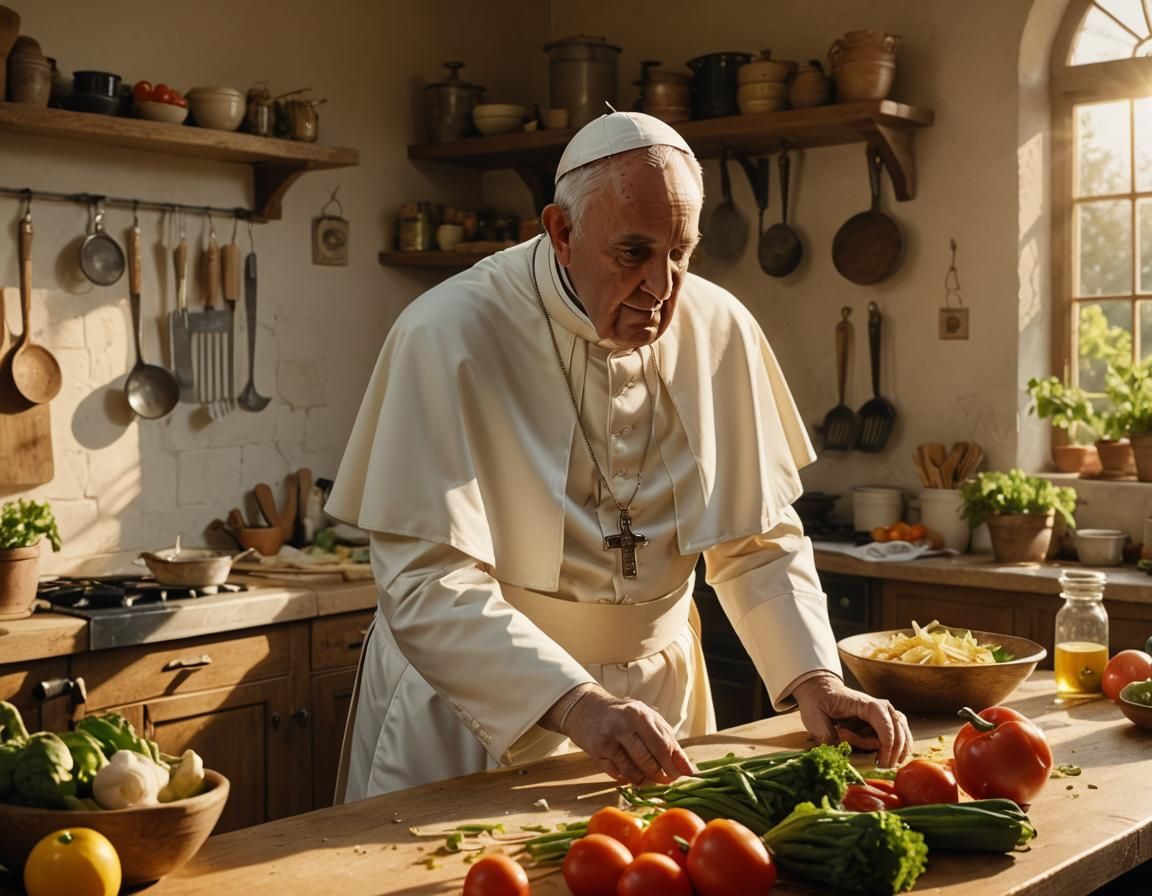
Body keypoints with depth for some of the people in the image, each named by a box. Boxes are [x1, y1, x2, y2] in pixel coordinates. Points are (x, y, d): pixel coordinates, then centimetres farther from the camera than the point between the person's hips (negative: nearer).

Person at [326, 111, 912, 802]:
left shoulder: (720, 332, -5)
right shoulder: (449, 337, -19)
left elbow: (759, 542, 3)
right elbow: (427, 583, -25)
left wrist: (815, 679, -13)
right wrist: (576, 705, -37)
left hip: (656, 694, 4)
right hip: (477, 707, -3)